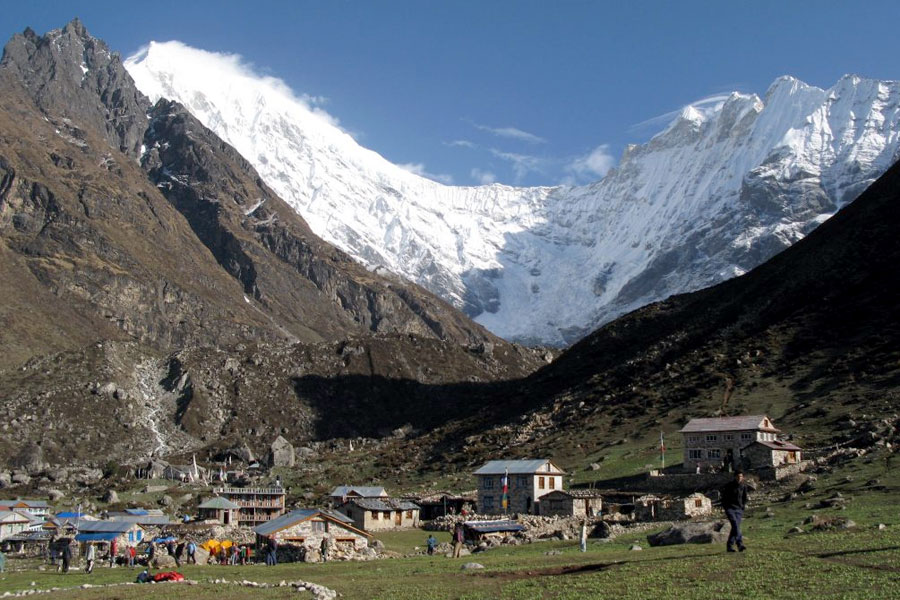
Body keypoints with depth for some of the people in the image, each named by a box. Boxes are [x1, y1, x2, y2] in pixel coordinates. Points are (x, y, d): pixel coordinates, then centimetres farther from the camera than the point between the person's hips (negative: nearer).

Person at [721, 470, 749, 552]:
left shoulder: (744, 486, 4)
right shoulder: (729, 485, -7)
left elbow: (744, 498, 19)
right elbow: (724, 496, 2)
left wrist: (743, 507, 11)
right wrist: (725, 507, -1)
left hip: (739, 509, 4)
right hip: (730, 508, -4)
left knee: (735, 527, 1)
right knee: (735, 525, -20)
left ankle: (729, 546, 12)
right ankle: (740, 544, -29)